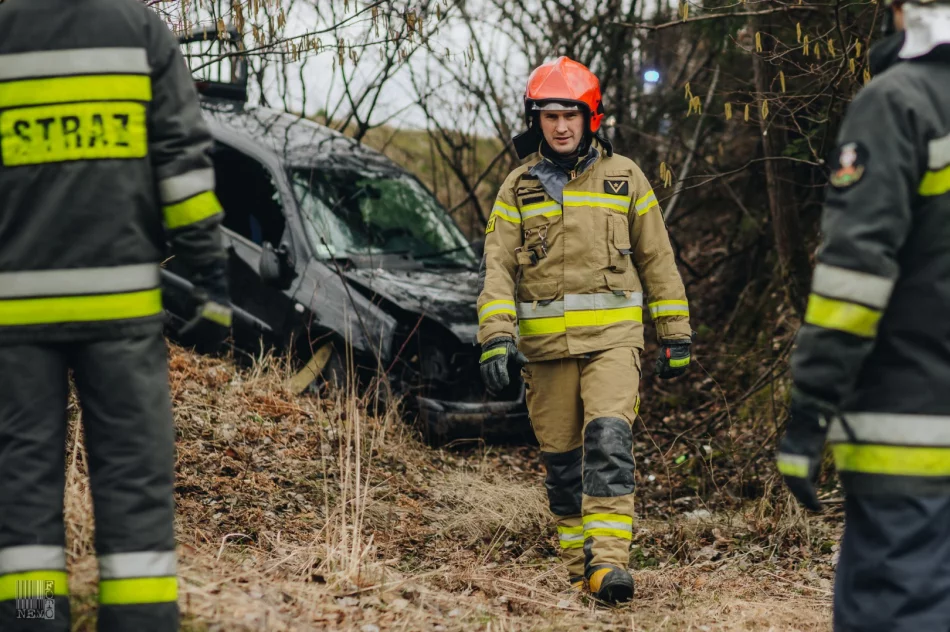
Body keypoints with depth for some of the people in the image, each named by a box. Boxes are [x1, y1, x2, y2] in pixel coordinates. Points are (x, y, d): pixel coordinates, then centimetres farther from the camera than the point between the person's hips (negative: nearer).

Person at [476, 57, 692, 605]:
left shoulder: (624, 177, 6)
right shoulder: (519, 187, 7)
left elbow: (657, 258, 10)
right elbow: (498, 268, 1)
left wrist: (676, 335, 8)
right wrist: (497, 337, -12)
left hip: (612, 335, -2)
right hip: (545, 342, 2)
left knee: (609, 439, -18)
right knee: (561, 457, 6)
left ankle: (609, 560, -23)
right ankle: (580, 561, 19)